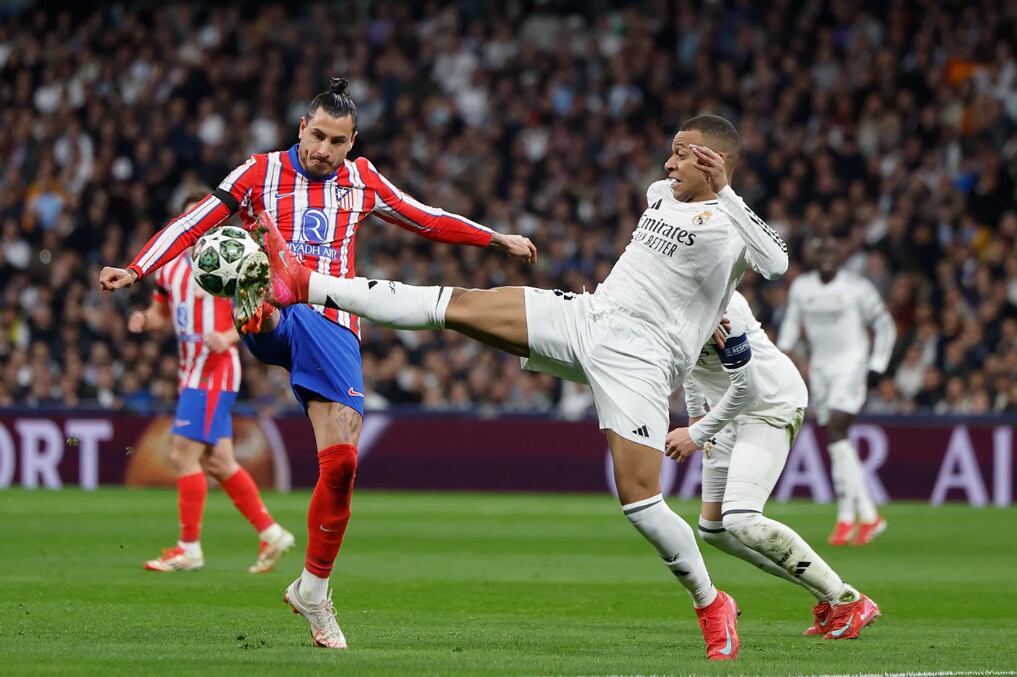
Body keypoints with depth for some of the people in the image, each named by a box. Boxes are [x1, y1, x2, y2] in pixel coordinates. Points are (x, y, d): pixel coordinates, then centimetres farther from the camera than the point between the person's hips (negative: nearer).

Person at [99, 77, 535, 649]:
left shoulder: (362, 180, 15)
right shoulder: (262, 172, 7)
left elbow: (428, 220, 25)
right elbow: (195, 222, 5)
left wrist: (497, 238, 23)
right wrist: (137, 270, -5)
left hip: (334, 328, 1)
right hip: (274, 318, -1)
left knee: (341, 462, -7)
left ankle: (314, 590, 5)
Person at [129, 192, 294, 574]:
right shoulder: (170, 266, 12)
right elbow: (162, 312, 23)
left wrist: (228, 337, -24)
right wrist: (143, 320, 0)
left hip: (213, 372, -8)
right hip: (191, 372, 8)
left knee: (183, 454, -12)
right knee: (217, 462, 9)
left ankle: (189, 549, -6)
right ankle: (271, 534, 17)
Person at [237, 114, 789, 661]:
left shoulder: (727, 225, -10)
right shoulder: (661, 195, 14)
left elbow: (777, 262, -30)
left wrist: (723, 191, -31)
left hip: (638, 358, -7)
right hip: (587, 314, 7)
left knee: (639, 499, -15)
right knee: (457, 306, 0)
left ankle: (712, 606, 8)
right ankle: (303, 285, 2)